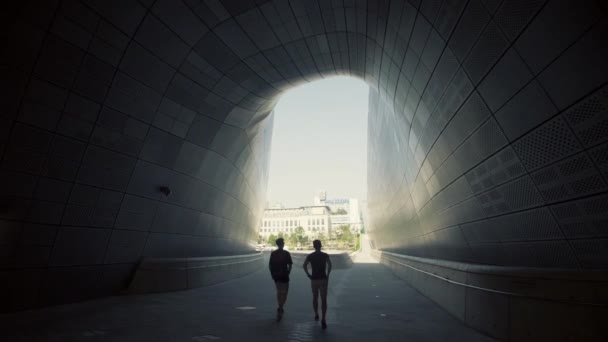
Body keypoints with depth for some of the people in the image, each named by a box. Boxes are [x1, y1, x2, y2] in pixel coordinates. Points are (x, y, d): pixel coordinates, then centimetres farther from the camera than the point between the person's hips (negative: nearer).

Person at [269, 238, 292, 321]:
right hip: (284, 276, -4)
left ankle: (280, 309, 26)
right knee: (284, 293, 4)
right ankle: (280, 308, -13)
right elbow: (290, 265, -8)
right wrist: (288, 273, 5)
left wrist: (272, 274, 11)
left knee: (279, 292, 20)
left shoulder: (273, 253, 1)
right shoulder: (286, 253, -8)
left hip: (276, 276, 4)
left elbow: (270, 265, 2)